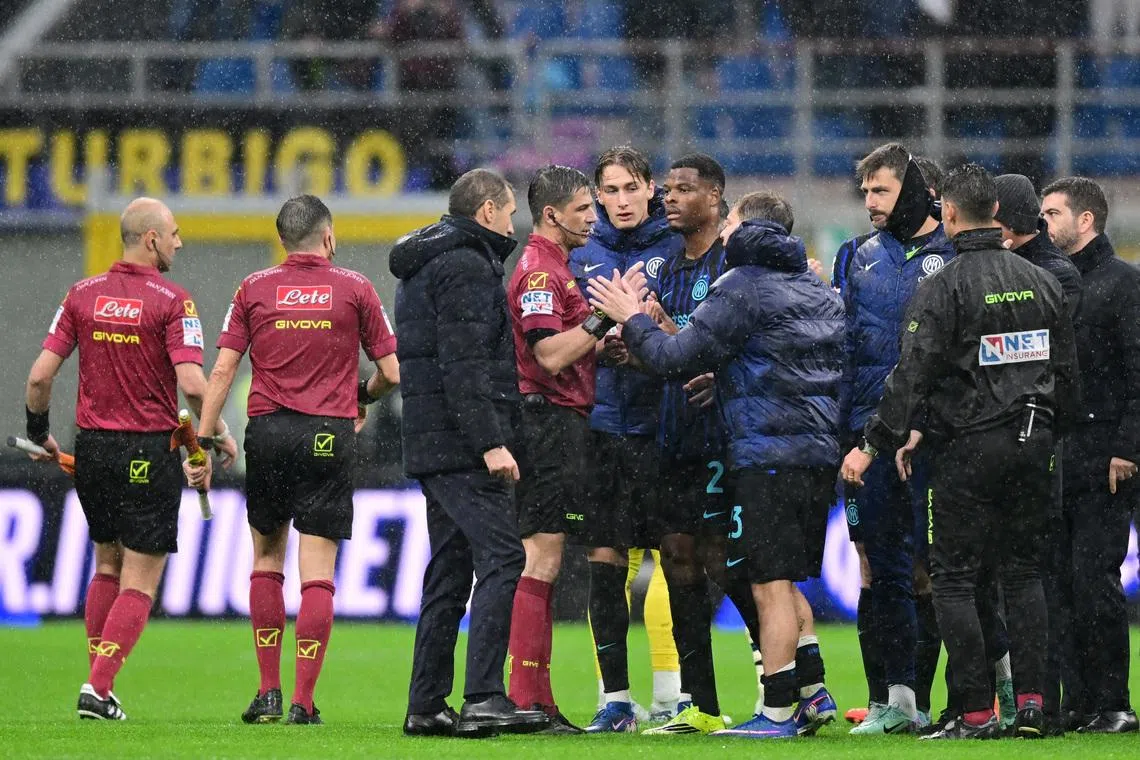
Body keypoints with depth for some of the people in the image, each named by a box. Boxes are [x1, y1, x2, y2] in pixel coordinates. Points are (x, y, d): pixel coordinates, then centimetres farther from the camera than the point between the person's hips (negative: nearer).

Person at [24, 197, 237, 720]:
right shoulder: (171, 302, -11)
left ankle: (97, 683, 16)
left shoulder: (83, 295, 3)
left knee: (107, 565, 20)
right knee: (139, 582, 1)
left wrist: (39, 432, 15)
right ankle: (99, 688, -10)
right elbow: (192, 383, -20)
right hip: (149, 451, -5)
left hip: (92, 445, 5)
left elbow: (41, 374, 0)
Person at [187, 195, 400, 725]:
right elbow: (391, 372, 4)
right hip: (330, 434, -1)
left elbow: (222, 370, -1)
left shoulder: (254, 289, 4)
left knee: (266, 557, 16)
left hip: (267, 431, 1)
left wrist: (204, 443, 1)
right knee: (317, 572, 0)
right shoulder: (354, 289, 2)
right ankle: (303, 701, -6)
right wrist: (362, 395, 25)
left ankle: (269, 691, 13)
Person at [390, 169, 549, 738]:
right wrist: (490, 442, -23)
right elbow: (465, 365, -19)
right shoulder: (466, 266, -10)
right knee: (501, 558, -13)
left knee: (449, 571, 11)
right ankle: (482, 699, -21)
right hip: (461, 443, -10)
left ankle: (427, 706, 10)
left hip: (430, 445, 10)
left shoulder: (423, 268, 23)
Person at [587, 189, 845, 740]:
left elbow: (678, 359, -11)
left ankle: (777, 712, -3)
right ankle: (813, 693, 17)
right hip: (820, 450, 8)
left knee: (770, 584, -4)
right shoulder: (818, 289, 16)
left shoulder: (740, 287, -8)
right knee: (783, 580, 18)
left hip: (768, 453, -8)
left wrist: (633, 321, 6)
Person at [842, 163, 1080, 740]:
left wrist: (875, 445, -9)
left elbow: (913, 374, -15)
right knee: (1023, 570, 14)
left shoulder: (943, 287, -11)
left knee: (953, 576, 1)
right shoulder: (1041, 282, 9)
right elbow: (1067, 373, 15)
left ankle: (976, 713, -4)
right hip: (1033, 443, 6)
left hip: (969, 447, -6)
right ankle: (1031, 703, 4)